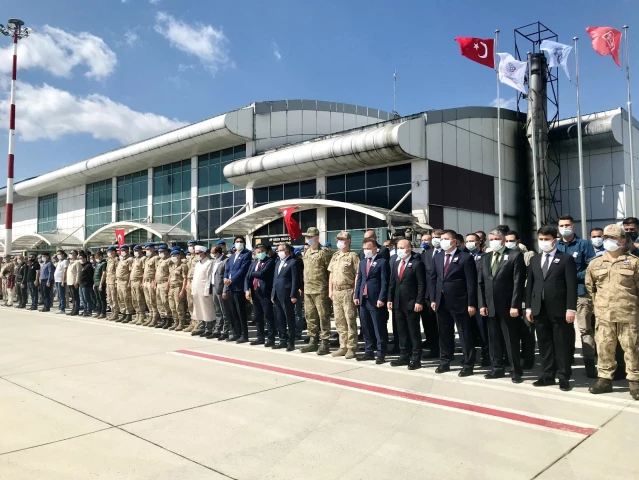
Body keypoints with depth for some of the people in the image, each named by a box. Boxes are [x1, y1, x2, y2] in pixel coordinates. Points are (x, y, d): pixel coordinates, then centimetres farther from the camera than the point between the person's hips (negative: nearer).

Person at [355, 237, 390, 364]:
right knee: (366, 328, 11)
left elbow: (384, 282, -9)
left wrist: (381, 298, -16)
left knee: (379, 329, 0)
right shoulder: (362, 263, 17)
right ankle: (369, 352, 20)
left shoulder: (382, 262, -4)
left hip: (375, 300, -7)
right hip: (363, 299, 7)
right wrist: (356, 296, 7)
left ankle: (381, 354, 5)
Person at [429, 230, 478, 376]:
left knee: (465, 335, 3)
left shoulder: (465, 257, -7)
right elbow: (433, 279, 13)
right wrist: (433, 299, 6)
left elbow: (471, 282, -10)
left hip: (459, 302, -5)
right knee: (444, 334, 14)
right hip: (441, 302, 6)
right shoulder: (437, 257, 11)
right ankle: (445, 362, 26)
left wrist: (471, 304, -14)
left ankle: (468, 365, 13)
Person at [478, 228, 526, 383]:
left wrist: (515, 305, -16)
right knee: (494, 339, 11)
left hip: (508, 306, -5)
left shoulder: (515, 255, -4)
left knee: (512, 340, 3)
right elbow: (481, 283, 12)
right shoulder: (485, 258, 13)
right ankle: (498, 368, 22)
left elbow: (518, 282, -10)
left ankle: (516, 371, 14)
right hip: (490, 306, 5)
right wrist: (482, 304, 3)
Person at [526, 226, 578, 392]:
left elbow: (572, 285, -7)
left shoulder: (566, 259, -1)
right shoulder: (534, 260, 14)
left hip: (559, 309, -5)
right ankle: (548, 375, 19)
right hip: (539, 309, 5)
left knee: (562, 345, 3)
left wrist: (571, 308, -14)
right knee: (544, 345, 10)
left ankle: (563, 377, 13)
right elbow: (529, 284, 13)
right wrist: (528, 307, 8)